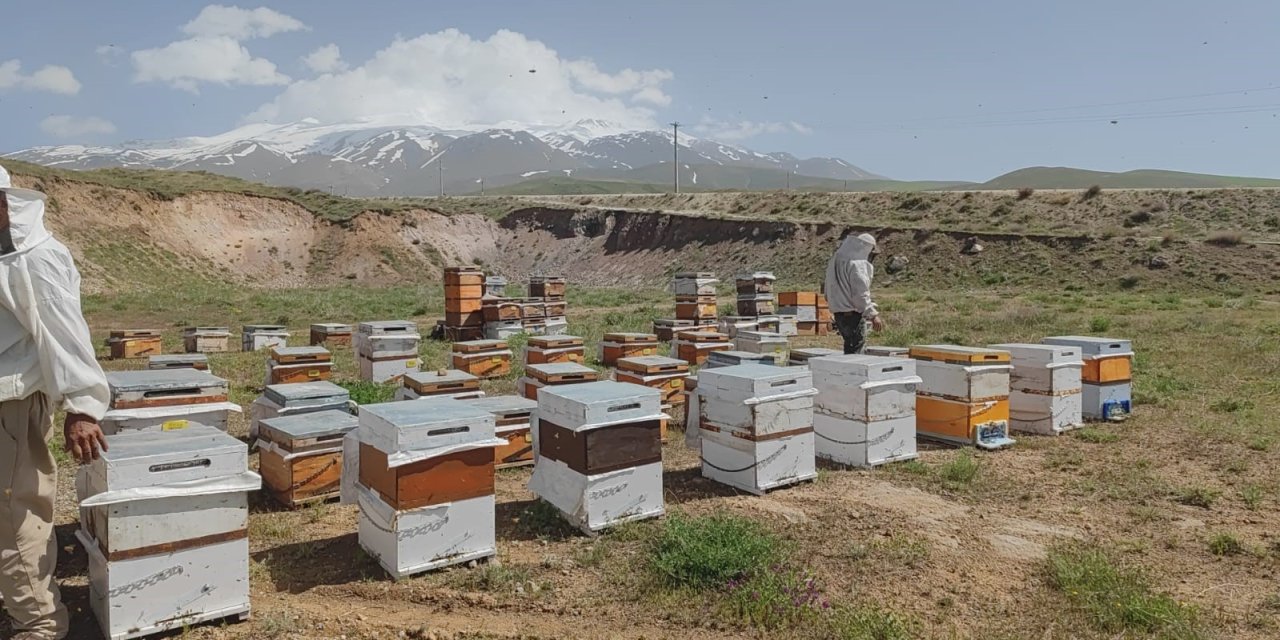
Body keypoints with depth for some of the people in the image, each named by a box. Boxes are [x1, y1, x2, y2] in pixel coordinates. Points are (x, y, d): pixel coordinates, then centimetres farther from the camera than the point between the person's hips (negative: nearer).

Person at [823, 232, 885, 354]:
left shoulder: (836, 260, 14)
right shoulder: (857, 263, -15)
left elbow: (827, 291, 18)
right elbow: (860, 294, -21)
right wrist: (873, 314, -19)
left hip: (838, 313, 9)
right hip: (853, 314, -9)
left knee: (850, 350, 18)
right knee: (856, 350, -5)